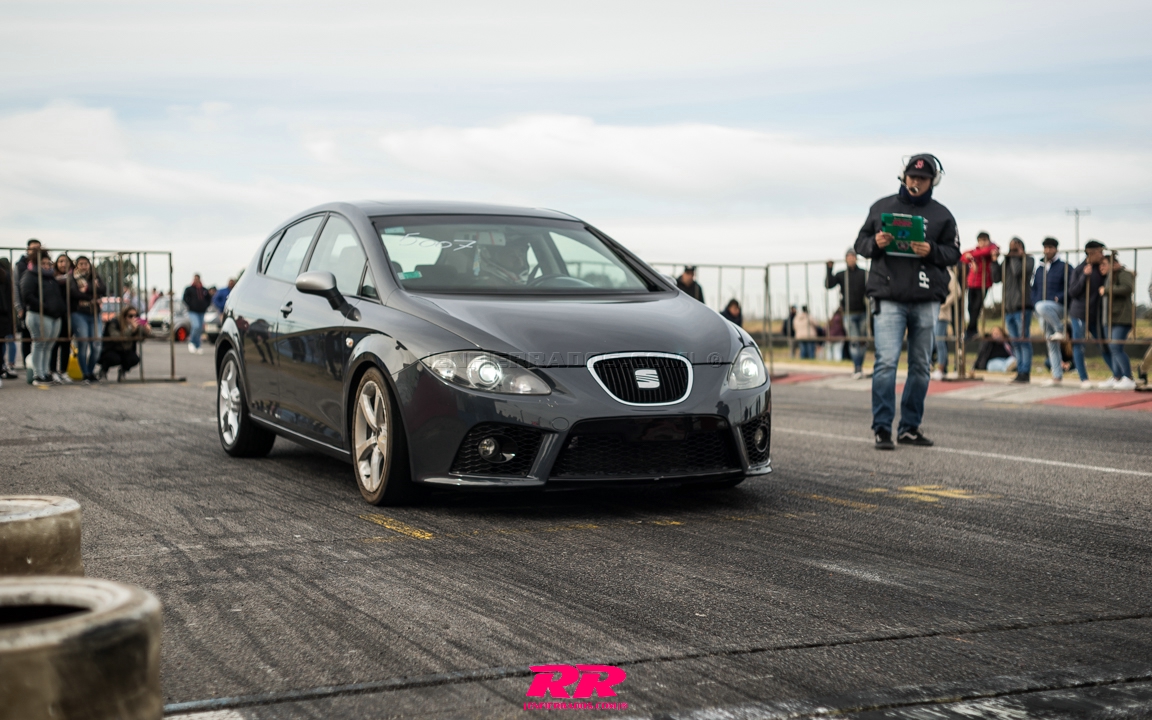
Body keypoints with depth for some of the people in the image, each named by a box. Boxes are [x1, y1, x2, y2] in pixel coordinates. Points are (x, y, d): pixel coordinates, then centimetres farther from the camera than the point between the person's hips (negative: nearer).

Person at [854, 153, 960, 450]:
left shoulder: (941, 215, 10)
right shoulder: (881, 207, 10)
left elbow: (953, 253, 8)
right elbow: (861, 242, 13)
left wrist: (931, 251, -12)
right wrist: (875, 243, -9)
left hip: (926, 301, 2)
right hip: (888, 299, -2)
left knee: (921, 366, 7)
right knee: (886, 362, -12)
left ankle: (910, 427, 16)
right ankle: (882, 429, -8)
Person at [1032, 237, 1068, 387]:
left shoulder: (1064, 267, -2)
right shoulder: (1040, 269, 16)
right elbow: (1034, 289, 19)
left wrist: (1059, 297, -19)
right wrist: (1034, 301, 3)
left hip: (1058, 307, -6)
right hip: (1043, 314, 6)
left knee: (1042, 306, -39)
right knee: (1051, 345, 6)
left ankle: (1060, 329, -18)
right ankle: (1057, 375, 10)